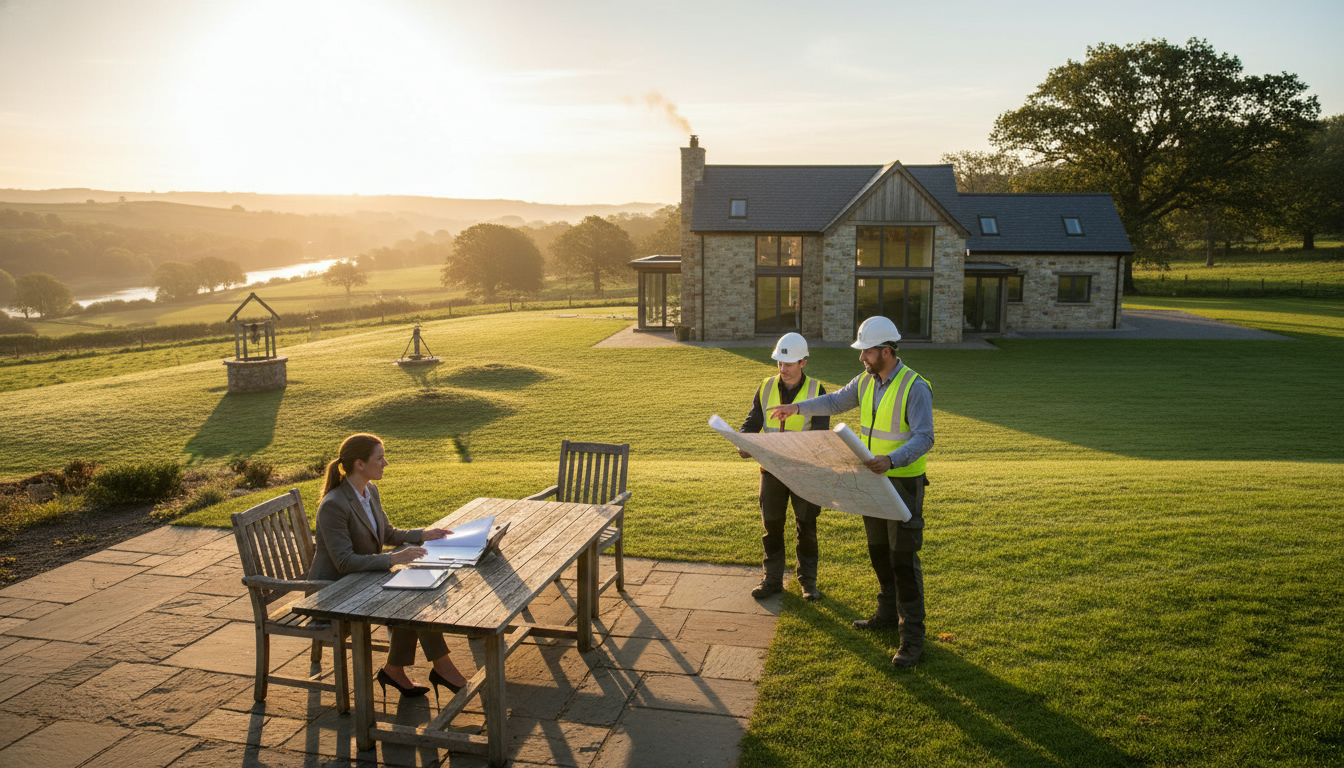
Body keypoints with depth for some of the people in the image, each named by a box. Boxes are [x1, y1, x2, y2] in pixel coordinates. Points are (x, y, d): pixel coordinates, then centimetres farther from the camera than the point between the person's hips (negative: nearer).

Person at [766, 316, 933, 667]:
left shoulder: (915, 388, -20)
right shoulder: (866, 381, 4)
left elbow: (924, 438, -25)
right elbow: (836, 401, 21)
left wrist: (892, 460, -40)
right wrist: (797, 407, 16)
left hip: (904, 482, -7)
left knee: (903, 557, -5)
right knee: (878, 551, 18)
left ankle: (912, 636, 4)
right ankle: (888, 613, 36)